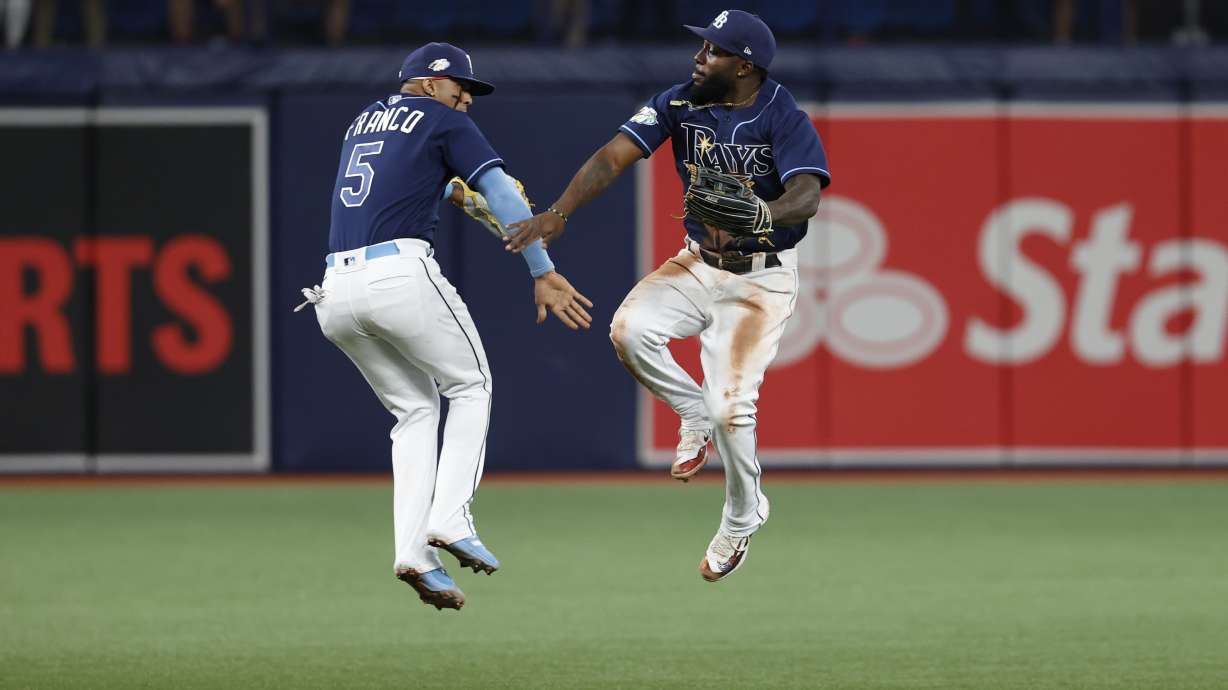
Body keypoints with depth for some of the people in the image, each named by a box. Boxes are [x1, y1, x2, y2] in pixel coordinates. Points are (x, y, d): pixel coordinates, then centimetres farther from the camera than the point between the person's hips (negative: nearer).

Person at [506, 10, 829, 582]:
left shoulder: (785, 120, -20)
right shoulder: (680, 103, -6)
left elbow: (806, 196, -35)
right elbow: (615, 155, -14)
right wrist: (558, 213, -28)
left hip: (761, 278, -5)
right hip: (698, 265, 5)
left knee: (730, 406, -15)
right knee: (629, 330, -24)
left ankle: (742, 515, 15)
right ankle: (695, 415, 5)